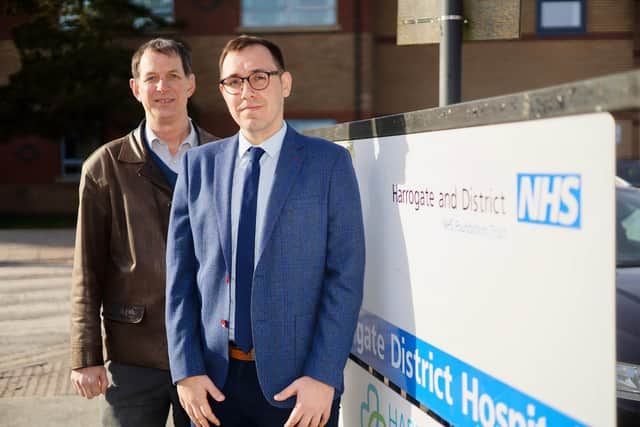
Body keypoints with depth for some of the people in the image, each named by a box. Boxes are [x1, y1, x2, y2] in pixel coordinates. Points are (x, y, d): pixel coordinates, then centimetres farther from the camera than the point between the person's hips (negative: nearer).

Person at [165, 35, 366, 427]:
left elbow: (346, 277, -7)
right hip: (215, 380, 3)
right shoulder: (199, 165, 6)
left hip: (296, 382, -2)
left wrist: (323, 377, -12)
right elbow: (180, 276, 5)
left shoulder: (329, 162, -3)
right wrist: (186, 370, -2)